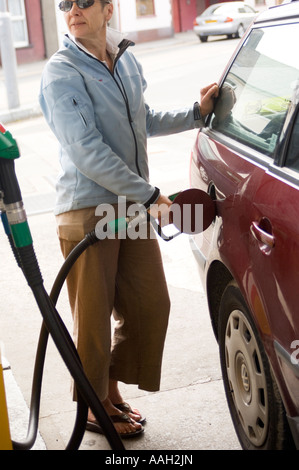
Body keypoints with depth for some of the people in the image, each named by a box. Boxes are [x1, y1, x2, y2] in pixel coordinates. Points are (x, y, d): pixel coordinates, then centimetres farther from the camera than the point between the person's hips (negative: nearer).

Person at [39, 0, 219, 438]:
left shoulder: (127, 60, 11)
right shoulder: (61, 73, -12)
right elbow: (86, 152, -20)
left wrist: (196, 113, 16)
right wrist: (150, 194, -20)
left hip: (133, 204, 7)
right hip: (88, 210, -7)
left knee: (151, 305, 10)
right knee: (94, 318, 3)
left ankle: (112, 388, 30)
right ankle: (96, 408, 22)